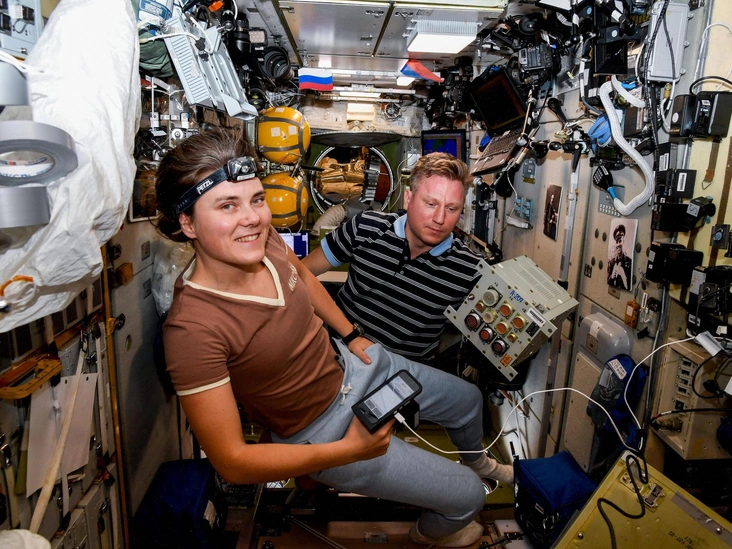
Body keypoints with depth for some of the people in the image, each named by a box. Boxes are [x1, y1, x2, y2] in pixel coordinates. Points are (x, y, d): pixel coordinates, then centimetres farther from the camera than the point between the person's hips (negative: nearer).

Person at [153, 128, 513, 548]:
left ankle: (477, 458, 63)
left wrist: (353, 335, 6)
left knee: (469, 399, 25)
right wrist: (349, 450, -29)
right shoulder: (193, 329, -35)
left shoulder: (263, 241, -17)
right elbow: (231, 463, -29)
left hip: (351, 361, 6)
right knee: (468, 496, 6)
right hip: (322, 432, -6)